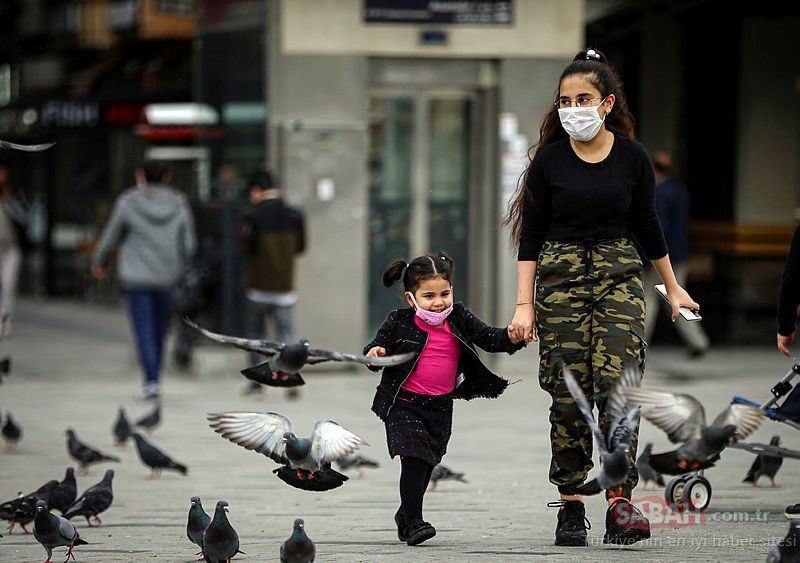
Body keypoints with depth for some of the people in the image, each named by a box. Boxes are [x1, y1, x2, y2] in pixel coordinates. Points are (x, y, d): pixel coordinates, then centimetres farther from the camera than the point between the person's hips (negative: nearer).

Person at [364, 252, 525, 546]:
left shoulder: (459, 320, 0)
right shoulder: (399, 323, -8)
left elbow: (488, 338, -2)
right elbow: (378, 347, -5)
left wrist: (510, 337, -21)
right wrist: (374, 353, -28)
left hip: (440, 406, 4)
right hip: (404, 403, -4)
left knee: (427, 464, 14)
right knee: (414, 459, -16)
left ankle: (406, 516, 33)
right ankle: (413, 523, -13)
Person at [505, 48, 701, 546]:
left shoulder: (633, 158, 0)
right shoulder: (549, 161, -3)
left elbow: (648, 226, 13)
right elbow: (531, 236, 3)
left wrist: (674, 288, 20)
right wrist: (525, 304, -2)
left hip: (620, 277, 0)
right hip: (561, 278, 0)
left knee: (616, 384, -14)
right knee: (568, 395, -1)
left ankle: (620, 504, -18)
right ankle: (571, 506, 8)